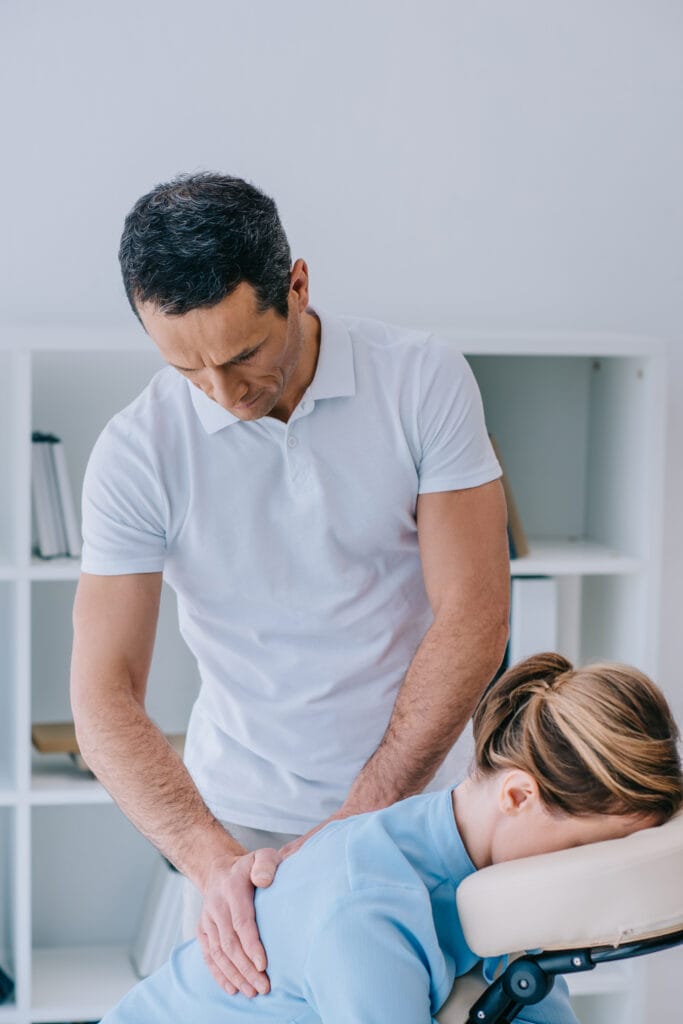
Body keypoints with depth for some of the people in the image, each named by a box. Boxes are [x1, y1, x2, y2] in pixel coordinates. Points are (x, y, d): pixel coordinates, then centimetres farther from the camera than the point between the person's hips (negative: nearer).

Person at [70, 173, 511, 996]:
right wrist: (213, 861, -28)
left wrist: (352, 827, -17)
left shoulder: (423, 380, -11)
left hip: (421, 796, 0)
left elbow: (474, 615, -13)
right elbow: (104, 698, -13)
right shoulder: (136, 452, -11)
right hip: (245, 820, 0)